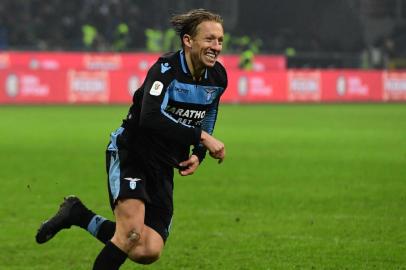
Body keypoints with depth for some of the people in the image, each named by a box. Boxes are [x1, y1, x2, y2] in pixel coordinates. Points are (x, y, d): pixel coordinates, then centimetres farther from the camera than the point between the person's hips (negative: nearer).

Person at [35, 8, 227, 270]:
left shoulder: (218, 77, 2)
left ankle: (79, 215, 14)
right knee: (132, 233, -29)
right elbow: (151, 118, -36)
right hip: (130, 153, -7)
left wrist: (198, 155, 0)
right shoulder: (166, 69, -20)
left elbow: (206, 125, 19)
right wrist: (202, 137, -36)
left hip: (163, 168, 7)